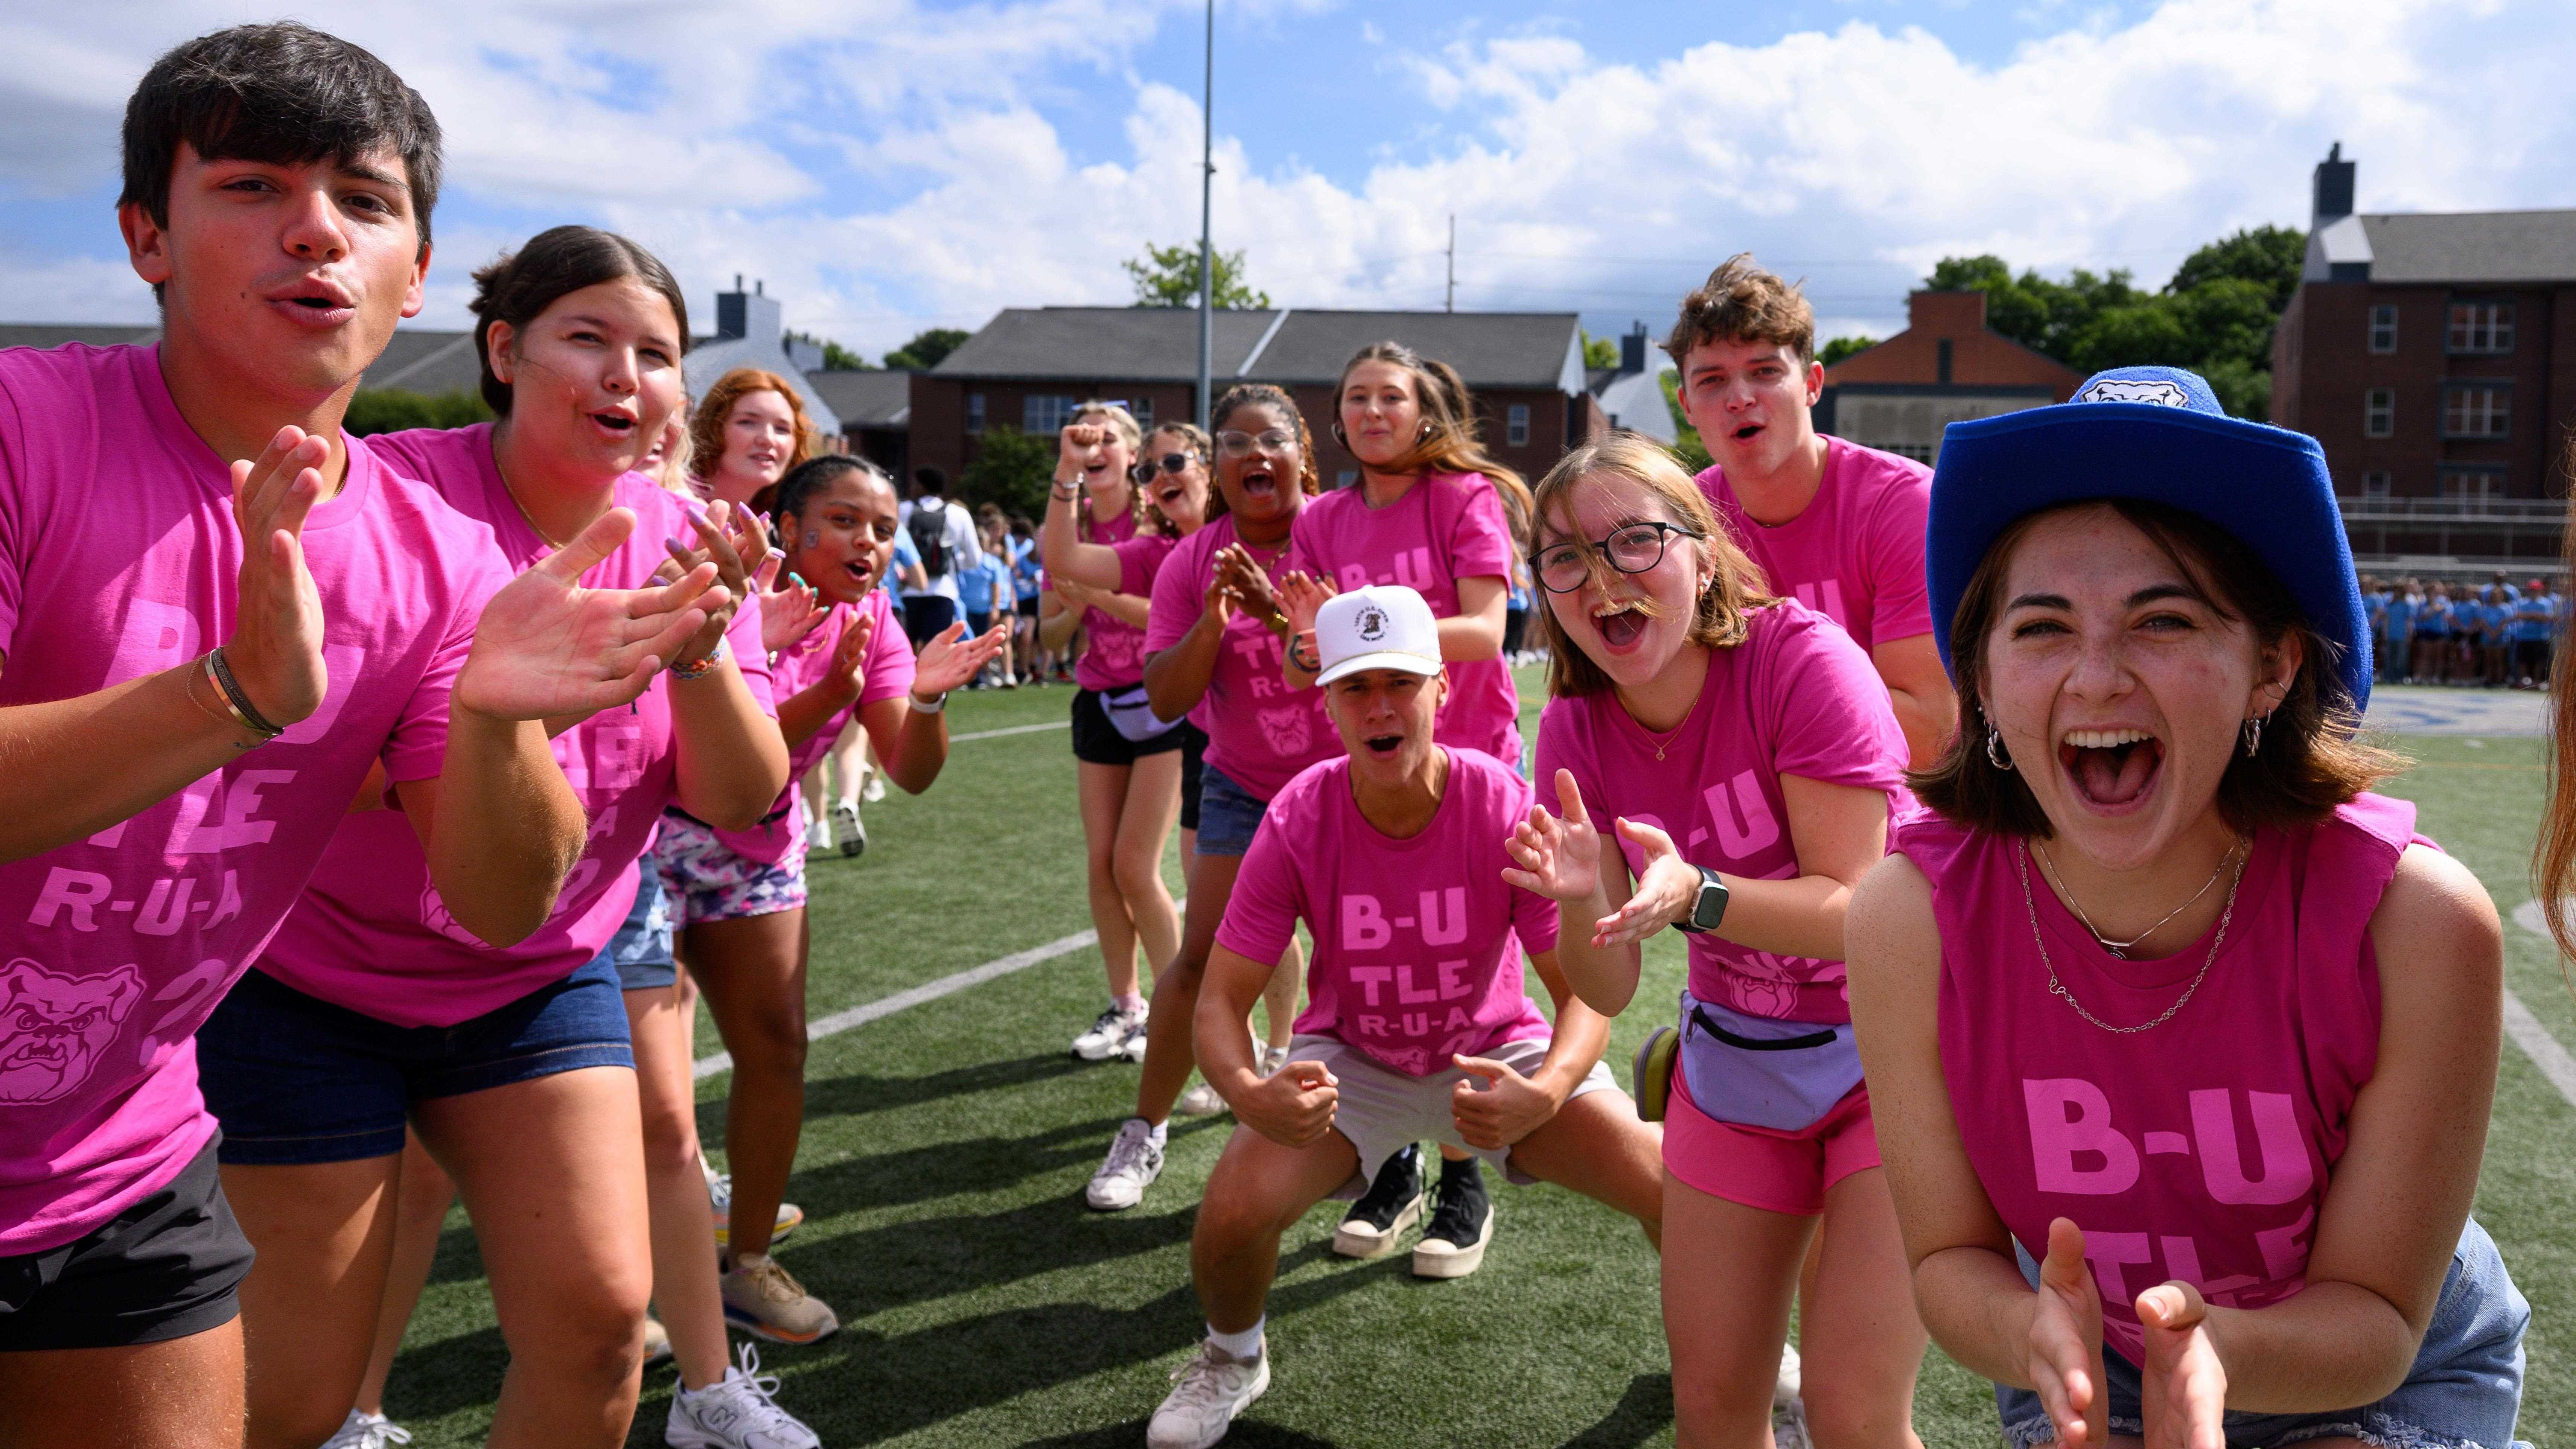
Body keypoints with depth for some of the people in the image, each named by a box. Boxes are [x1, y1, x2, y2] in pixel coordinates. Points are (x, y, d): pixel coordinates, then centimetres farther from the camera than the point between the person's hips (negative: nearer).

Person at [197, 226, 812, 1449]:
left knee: (600, 1315, 0)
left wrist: (701, 647, -27)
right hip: (310, 978, -3)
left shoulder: (685, 545, -4)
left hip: (546, 974, 4)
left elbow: (738, 800, -9)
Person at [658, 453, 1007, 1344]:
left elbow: (910, 774, -7)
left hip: (759, 845, 6)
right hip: (652, 834, -6)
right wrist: (827, 695, -38)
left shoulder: (872, 621, -4)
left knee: (776, 1046, 5)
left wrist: (927, 698, -26)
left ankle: (749, 1265, 17)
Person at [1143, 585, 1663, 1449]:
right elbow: (1221, 999, -17)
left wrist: (1542, 1095, -40)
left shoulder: (1505, 806, -23)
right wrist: (1249, 1093, -40)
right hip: (1350, 1061, 0)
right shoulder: (1297, 821, -21)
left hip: (1496, 1054, 0)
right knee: (1232, 1214, -24)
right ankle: (1233, 1358, 14)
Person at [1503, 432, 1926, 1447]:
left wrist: (1694, 895, -41)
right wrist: (1578, 898, -32)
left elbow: (1852, 911, -24)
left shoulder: (1803, 661, -24)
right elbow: (1607, 991, -10)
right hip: (1733, 1063, 5)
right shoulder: (1575, 729, -8)